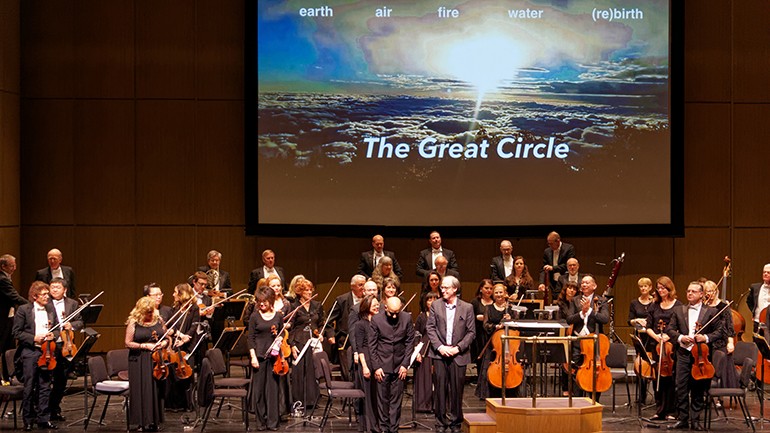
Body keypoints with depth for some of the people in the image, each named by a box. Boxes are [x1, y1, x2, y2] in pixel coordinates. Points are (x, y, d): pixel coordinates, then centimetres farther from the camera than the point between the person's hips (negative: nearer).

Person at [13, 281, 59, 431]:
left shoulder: (51, 309, 9)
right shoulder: (24, 310, -4)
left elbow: (57, 328, 16)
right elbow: (17, 333, -4)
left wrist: (53, 335, -6)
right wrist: (33, 339, -15)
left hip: (46, 352, 4)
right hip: (29, 353, -4)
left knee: (45, 387, 6)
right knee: (29, 388, 2)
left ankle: (43, 419, 13)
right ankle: (28, 421, 10)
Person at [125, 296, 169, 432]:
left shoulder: (158, 320, 8)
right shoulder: (133, 323, -4)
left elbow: (166, 338, 17)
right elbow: (128, 343, -6)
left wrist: (164, 343, -5)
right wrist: (145, 346, -15)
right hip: (139, 363, -4)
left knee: (157, 390, 5)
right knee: (142, 391, -4)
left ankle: (155, 421, 13)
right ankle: (142, 421, 2)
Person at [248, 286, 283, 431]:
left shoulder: (278, 316, 5)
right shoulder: (255, 316, 1)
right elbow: (251, 337, 0)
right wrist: (253, 356, -8)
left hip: (273, 355, 1)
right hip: (259, 355, -1)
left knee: (273, 388, 2)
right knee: (259, 388, 2)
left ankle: (273, 421, 7)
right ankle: (261, 421, 10)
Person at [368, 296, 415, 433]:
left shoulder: (407, 318, -3)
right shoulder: (376, 319, -7)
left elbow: (410, 342, 3)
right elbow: (372, 345, -2)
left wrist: (405, 364, -1)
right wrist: (376, 367, -6)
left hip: (399, 366, 1)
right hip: (382, 365, -1)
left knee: (396, 399, 5)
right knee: (382, 399, 4)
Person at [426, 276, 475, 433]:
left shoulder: (467, 308, 2)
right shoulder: (436, 305, 5)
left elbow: (471, 332, 1)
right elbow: (430, 328, 3)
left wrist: (458, 348, -10)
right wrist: (439, 346, -9)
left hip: (458, 355, -1)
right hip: (440, 353, 1)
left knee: (456, 389, 3)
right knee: (441, 388, 2)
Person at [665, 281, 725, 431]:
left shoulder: (711, 312, 3)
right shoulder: (678, 311, 10)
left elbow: (720, 332, 1)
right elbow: (669, 329, 8)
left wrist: (706, 337, -15)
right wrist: (680, 337, -11)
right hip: (683, 354, 2)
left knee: (698, 390, 4)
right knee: (681, 388, 0)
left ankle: (695, 420, 13)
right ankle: (682, 419, 8)